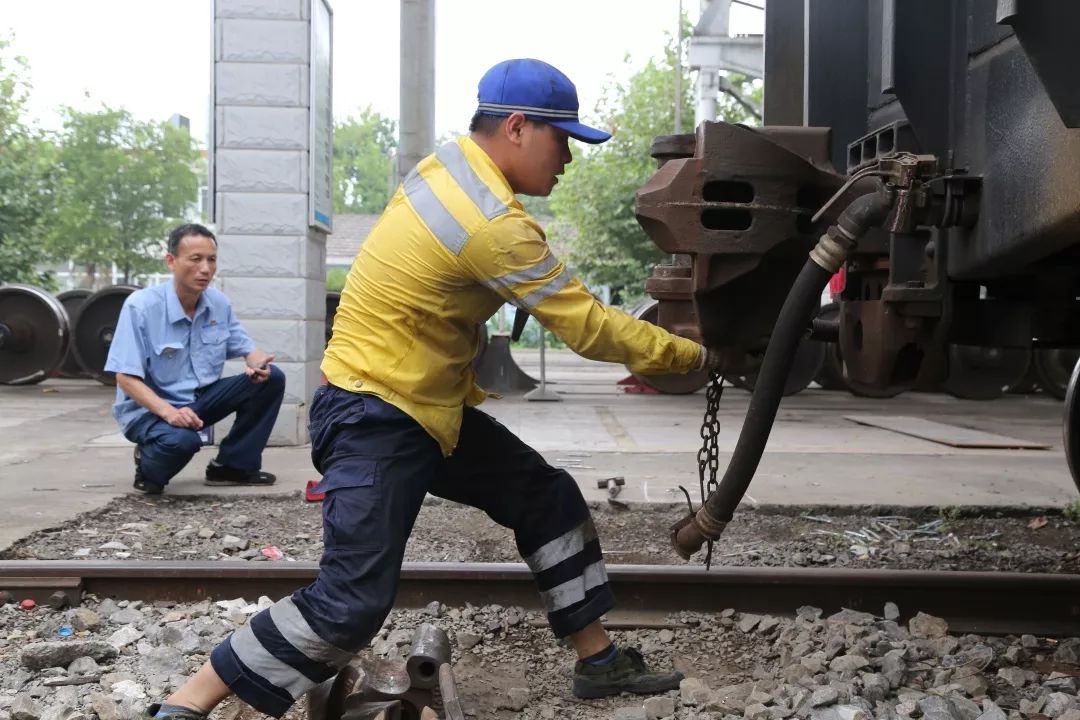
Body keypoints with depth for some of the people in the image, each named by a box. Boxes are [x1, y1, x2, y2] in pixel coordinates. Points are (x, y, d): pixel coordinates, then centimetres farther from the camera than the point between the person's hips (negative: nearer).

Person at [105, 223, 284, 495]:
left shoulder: (219, 303, -1)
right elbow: (126, 378, -20)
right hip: (150, 409, -6)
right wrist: (168, 412, -35)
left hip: (200, 399, 6)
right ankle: (148, 465, -1)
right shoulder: (141, 306, -18)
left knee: (271, 378, -10)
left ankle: (233, 465, 2)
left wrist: (258, 364, -19)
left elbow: (246, 348, 8)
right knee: (182, 440, -40)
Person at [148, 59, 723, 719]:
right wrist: (691, 355, -6)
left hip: (432, 405, 10)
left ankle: (599, 660, 23)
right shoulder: (494, 224, -24)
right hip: (373, 423, -10)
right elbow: (589, 327, -19)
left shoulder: (449, 164, 3)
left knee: (551, 499, 11)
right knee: (353, 602, -11)